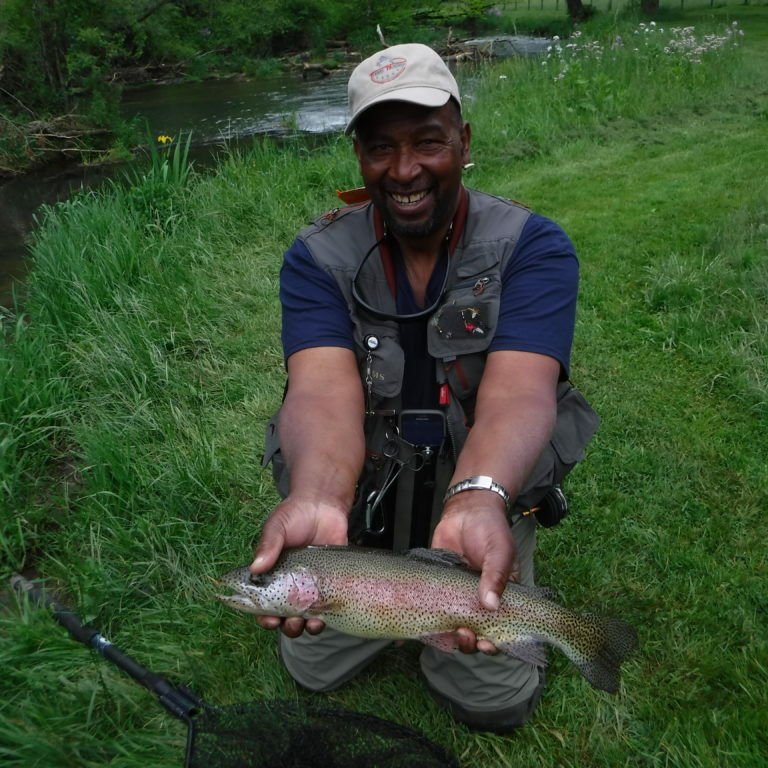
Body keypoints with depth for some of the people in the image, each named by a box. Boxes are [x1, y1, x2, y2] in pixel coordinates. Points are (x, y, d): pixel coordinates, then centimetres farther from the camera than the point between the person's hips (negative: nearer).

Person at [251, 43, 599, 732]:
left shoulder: (533, 247, -15)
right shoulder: (318, 258, -12)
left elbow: (517, 391, -31)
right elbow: (325, 391, -29)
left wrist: (478, 500, -52)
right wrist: (317, 502, -51)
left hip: (484, 493, -1)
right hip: (359, 501, 2)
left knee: (496, 700, 0)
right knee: (316, 670, 5)